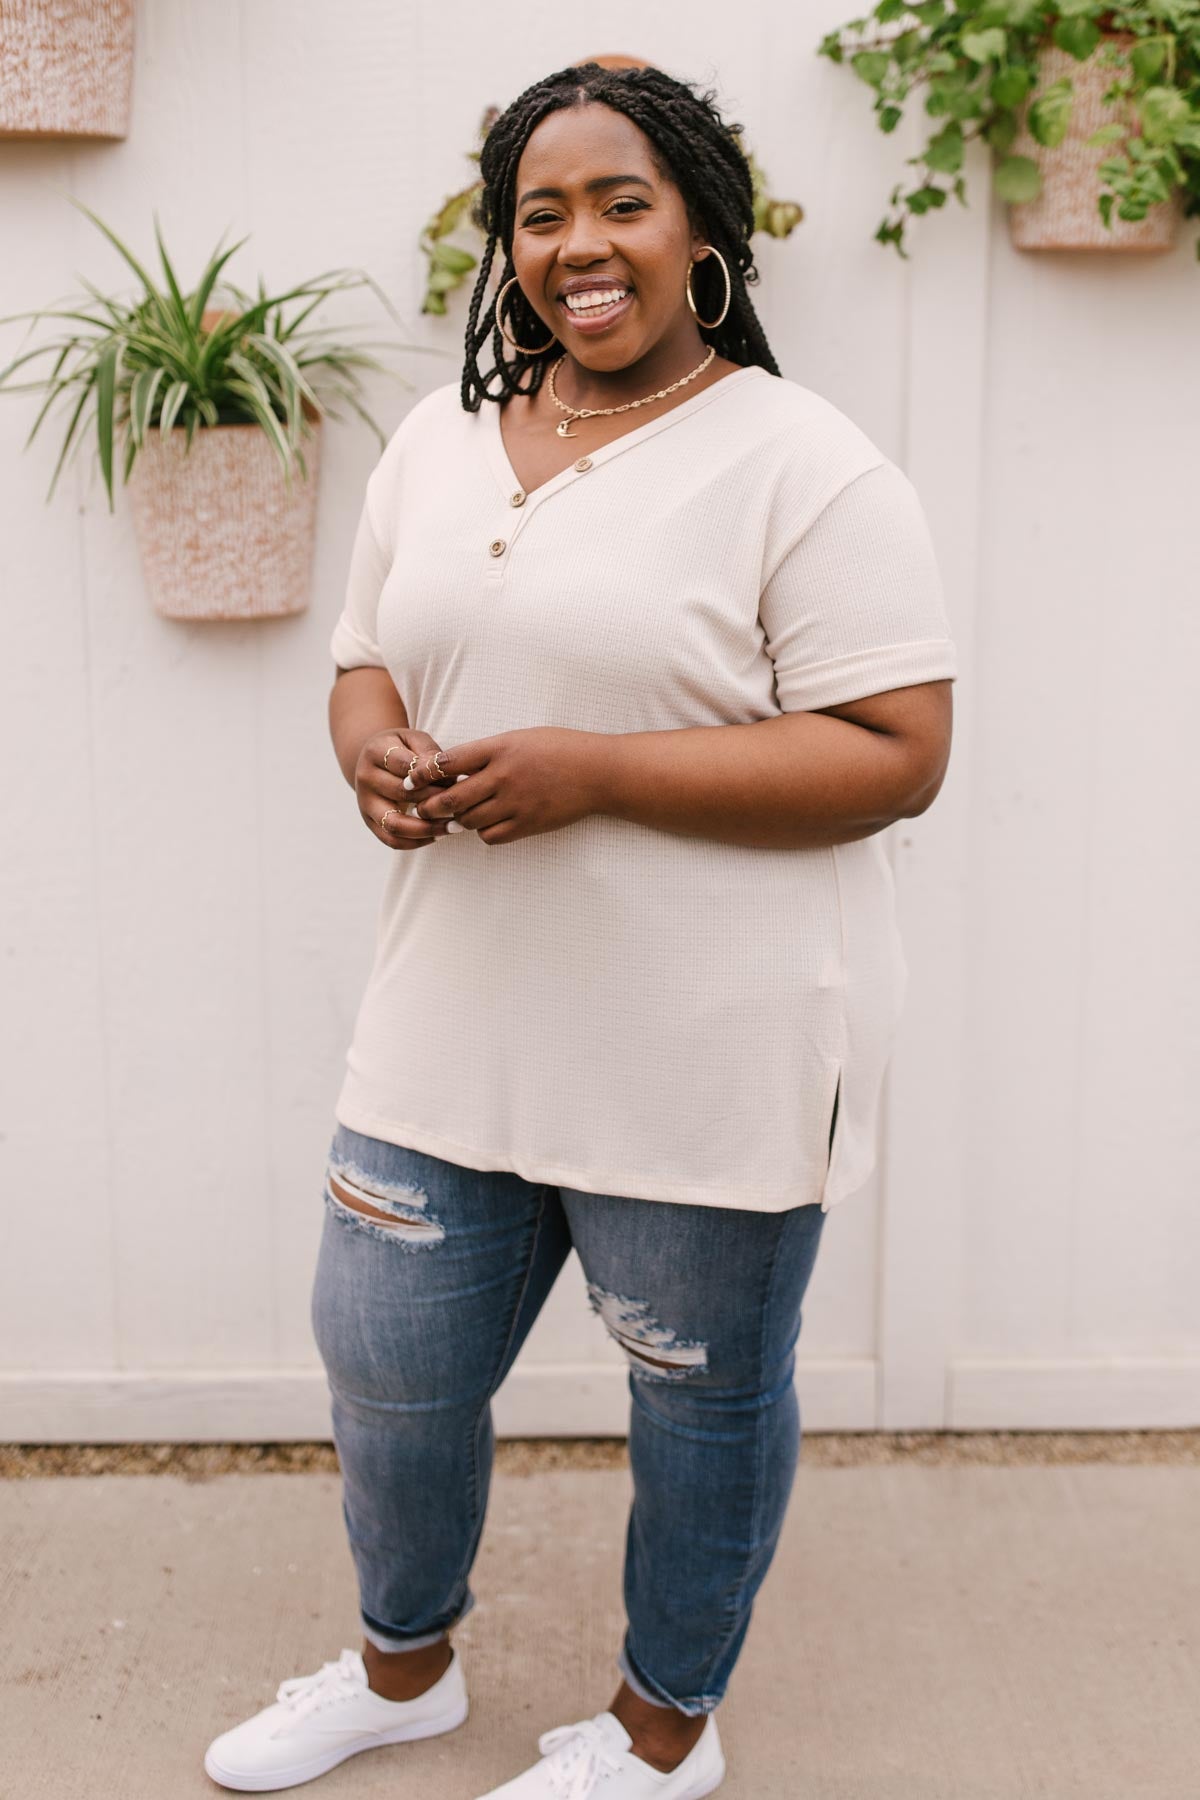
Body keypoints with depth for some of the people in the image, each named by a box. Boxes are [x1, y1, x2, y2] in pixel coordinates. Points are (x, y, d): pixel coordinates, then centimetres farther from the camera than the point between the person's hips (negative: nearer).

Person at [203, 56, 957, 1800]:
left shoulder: (802, 463, -12)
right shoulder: (439, 440, 9)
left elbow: (895, 754, -17)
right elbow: (370, 662, 18)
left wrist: (592, 771, -24)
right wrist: (375, 752, -7)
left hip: (707, 1056, -5)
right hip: (456, 1028, 6)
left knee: (704, 1399, 12)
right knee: (383, 1367, 16)